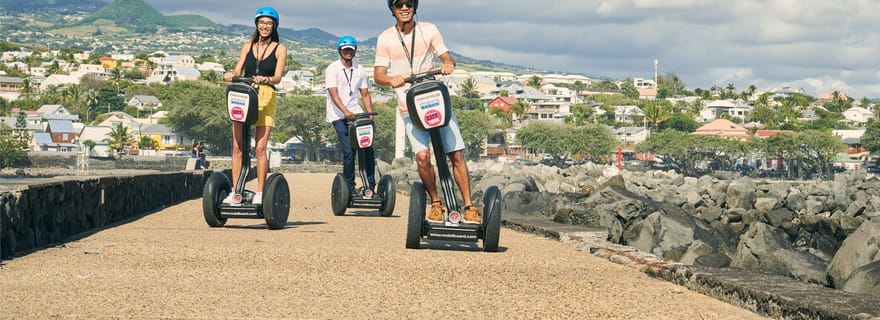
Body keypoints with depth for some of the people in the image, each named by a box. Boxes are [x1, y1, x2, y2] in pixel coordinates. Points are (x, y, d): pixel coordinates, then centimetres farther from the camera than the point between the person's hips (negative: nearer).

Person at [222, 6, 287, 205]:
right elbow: (237, 71, 9)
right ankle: (234, 191, 0)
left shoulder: (280, 49, 7)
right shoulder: (248, 46, 16)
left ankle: (260, 193, -2)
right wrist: (230, 75, -15)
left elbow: (277, 77, -4)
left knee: (261, 148, -8)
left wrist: (265, 79, -26)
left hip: (266, 98, -3)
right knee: (237, 146, -3)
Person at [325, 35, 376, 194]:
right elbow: (333, 94, -14)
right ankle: (350, 189, -6)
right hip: (338, 116, -4)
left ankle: (370, 186, -1)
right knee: (349, 151, -14)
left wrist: (371, 115, 1)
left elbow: (365, 95, 14)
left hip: (356, 113, 4)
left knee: (368, 147, -8)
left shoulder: (360, 70, 12)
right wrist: (345, 111, -30)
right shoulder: (332, 69, -3)